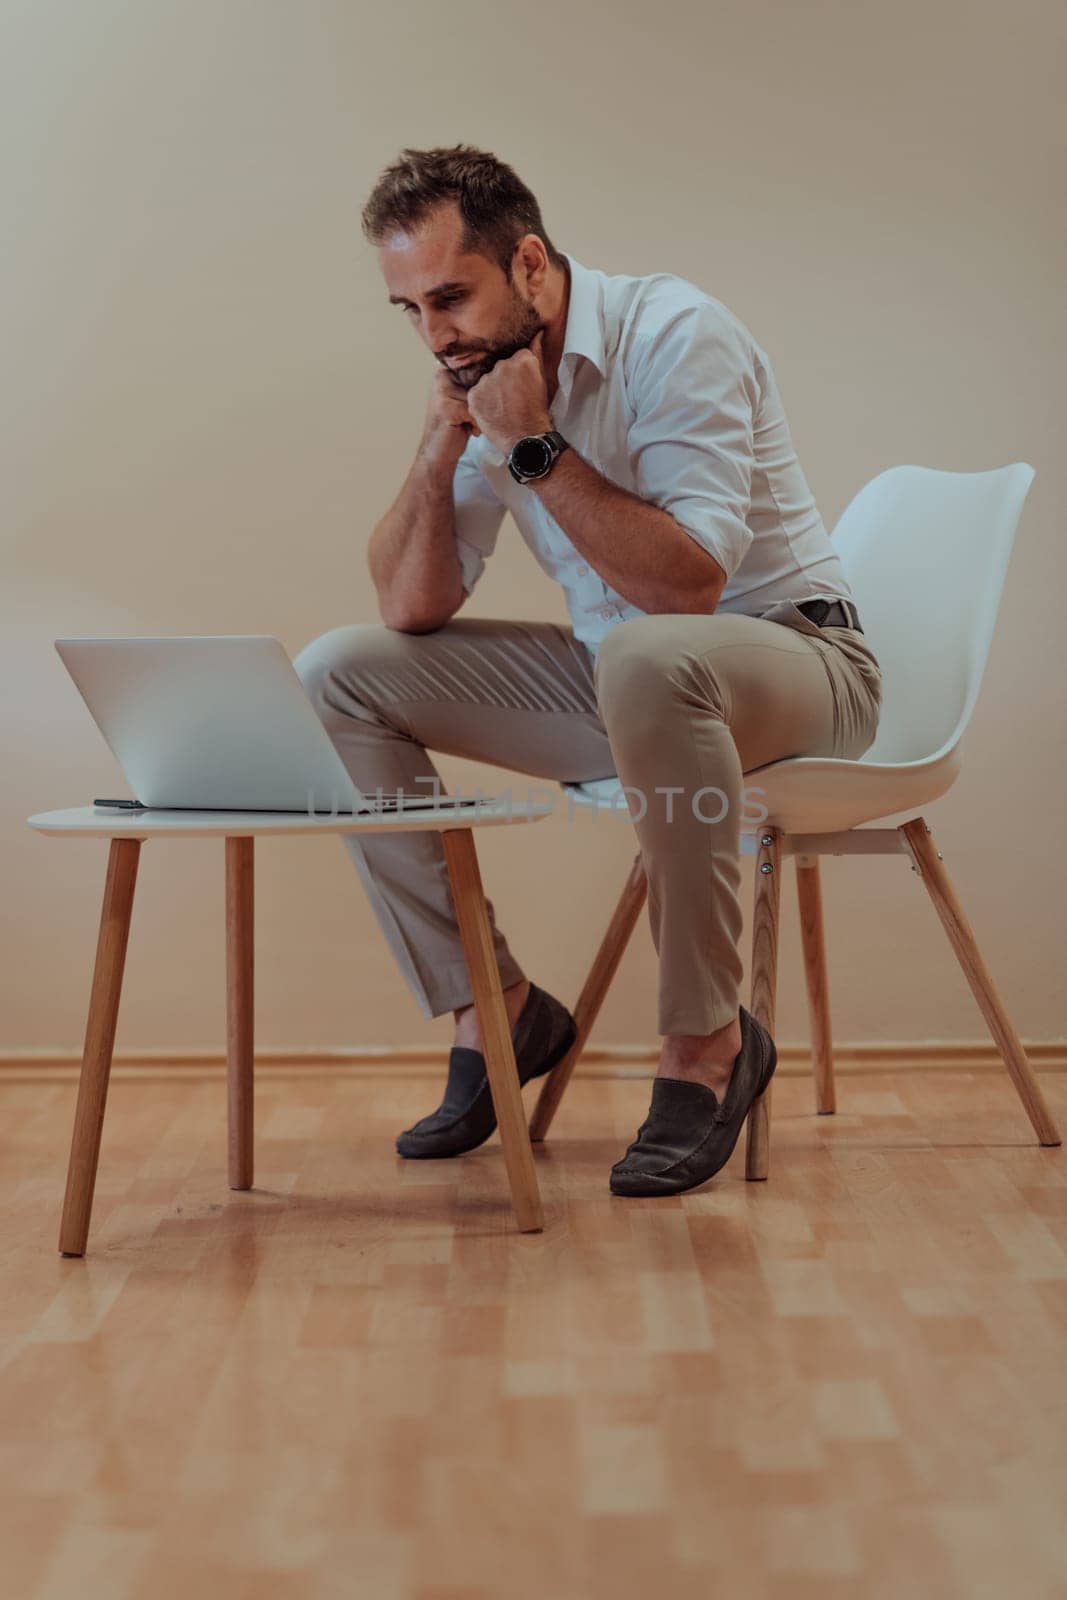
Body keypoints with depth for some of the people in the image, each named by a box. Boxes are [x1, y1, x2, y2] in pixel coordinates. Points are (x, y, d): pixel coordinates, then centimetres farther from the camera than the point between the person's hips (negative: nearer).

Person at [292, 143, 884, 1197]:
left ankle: (707, 1042, -24)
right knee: (334, 675, -5)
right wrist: (442, 445, -14)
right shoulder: (483, 378, 2)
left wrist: (537, 447, -25)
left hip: (792, 656, -6)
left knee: (649, 656, -42)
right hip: (614, 677, 7)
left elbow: (691, 579, -28)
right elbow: (412, 609, -1)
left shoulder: (676, 333, -18)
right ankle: (492, 1008, -3)